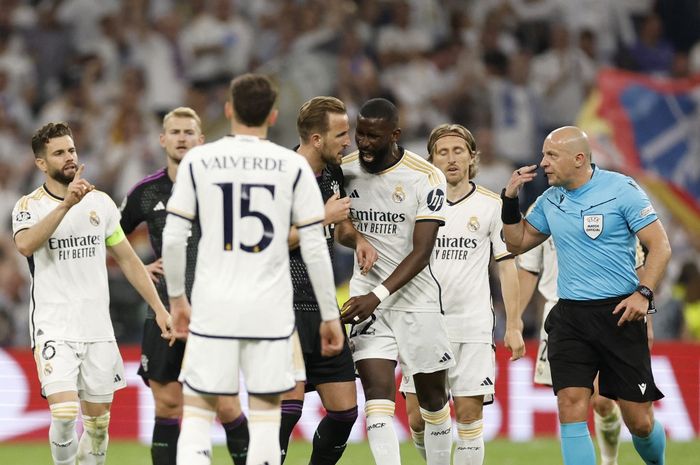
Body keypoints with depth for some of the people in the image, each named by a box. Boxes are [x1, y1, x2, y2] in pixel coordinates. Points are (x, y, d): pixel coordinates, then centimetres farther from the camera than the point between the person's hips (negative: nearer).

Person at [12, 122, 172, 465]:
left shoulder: (100, 202, 8)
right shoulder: (30, 206, -4)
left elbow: (128, 260, 15)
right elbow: (25, 245, -27)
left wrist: (159, 308, 10)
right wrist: (66, 204, -33)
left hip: (98, 329, 4)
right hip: (54, 329, -4)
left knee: (98, 421, 6)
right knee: (65, 413, -19)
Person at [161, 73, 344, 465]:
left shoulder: (198, 161, 2)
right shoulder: (293, 166, 1)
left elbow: (173, 238, 1)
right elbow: (314, 247, -1)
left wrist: (177, 297, 15)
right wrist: (330, 315, 6)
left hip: (213, 308, 0)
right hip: (270, 312, 0)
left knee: (198, 413, 5)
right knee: (266, 417, 6)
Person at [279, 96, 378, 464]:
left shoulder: (333, 174, 12)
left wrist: (358, 240, 6)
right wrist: (322, 218, -16)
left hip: (323, 309, 8)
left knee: (344, 410, 4)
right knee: (290, 403, -18)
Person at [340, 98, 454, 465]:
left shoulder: (426, 178, -12)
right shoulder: (345, 170, -1)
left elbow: (421, 253, -16)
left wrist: (378, 296, -25)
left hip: (417, 298, -1)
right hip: (368, 297, 2)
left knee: (433, 397, 9)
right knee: (377, 394, -14)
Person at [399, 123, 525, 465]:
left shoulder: (491, 206, 4)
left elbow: (506, 266, 8)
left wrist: (514, 325, 2)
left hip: (474, 326, -1)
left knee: (469, 412, -5)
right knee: (418, 415, -3)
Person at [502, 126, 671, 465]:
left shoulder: (621, 189, -7)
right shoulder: (549, 201, 9)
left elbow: (660, 246, -7)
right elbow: (517, 243, 22)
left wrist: (643, 293, -18)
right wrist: (510, 200, 7)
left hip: (618, 314, -4)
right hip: (569, 318, 4)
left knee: (639, 421, 0)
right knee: (571, 407, -13)